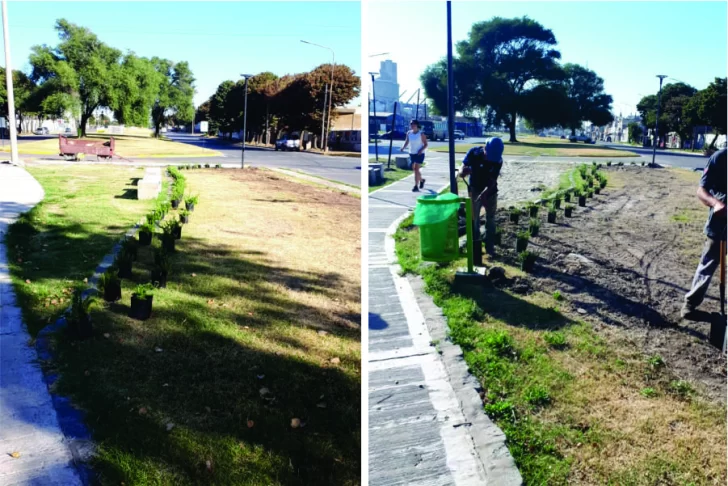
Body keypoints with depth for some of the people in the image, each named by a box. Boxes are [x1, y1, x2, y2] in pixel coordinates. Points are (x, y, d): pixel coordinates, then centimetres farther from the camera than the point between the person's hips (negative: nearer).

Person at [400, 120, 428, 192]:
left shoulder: (421, 134, -10)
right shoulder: (409, 133, 2)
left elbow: (425, 144, -6)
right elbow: (406, 142, 8)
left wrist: (421, 150, -22)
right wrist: (403, 148, -12)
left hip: (420, 154, -5)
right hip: (412, 154, 5)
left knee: (416, 169, -13)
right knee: (414, 170, 15)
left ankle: (416, 186, -11)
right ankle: (421, 180, 42)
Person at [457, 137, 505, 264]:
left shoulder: (498, 160, -20)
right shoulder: (473, 153, -22)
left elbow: (492, 181, -23)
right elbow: (461, 172, -19)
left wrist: (484, 194, -39)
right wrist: (464, 171, -44)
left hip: (491, 192, 1)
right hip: (475, 190, -1)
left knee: (491, 219, 9)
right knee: (474, 219, -1)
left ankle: (490, 246, 21)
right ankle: (475, 248, 7)